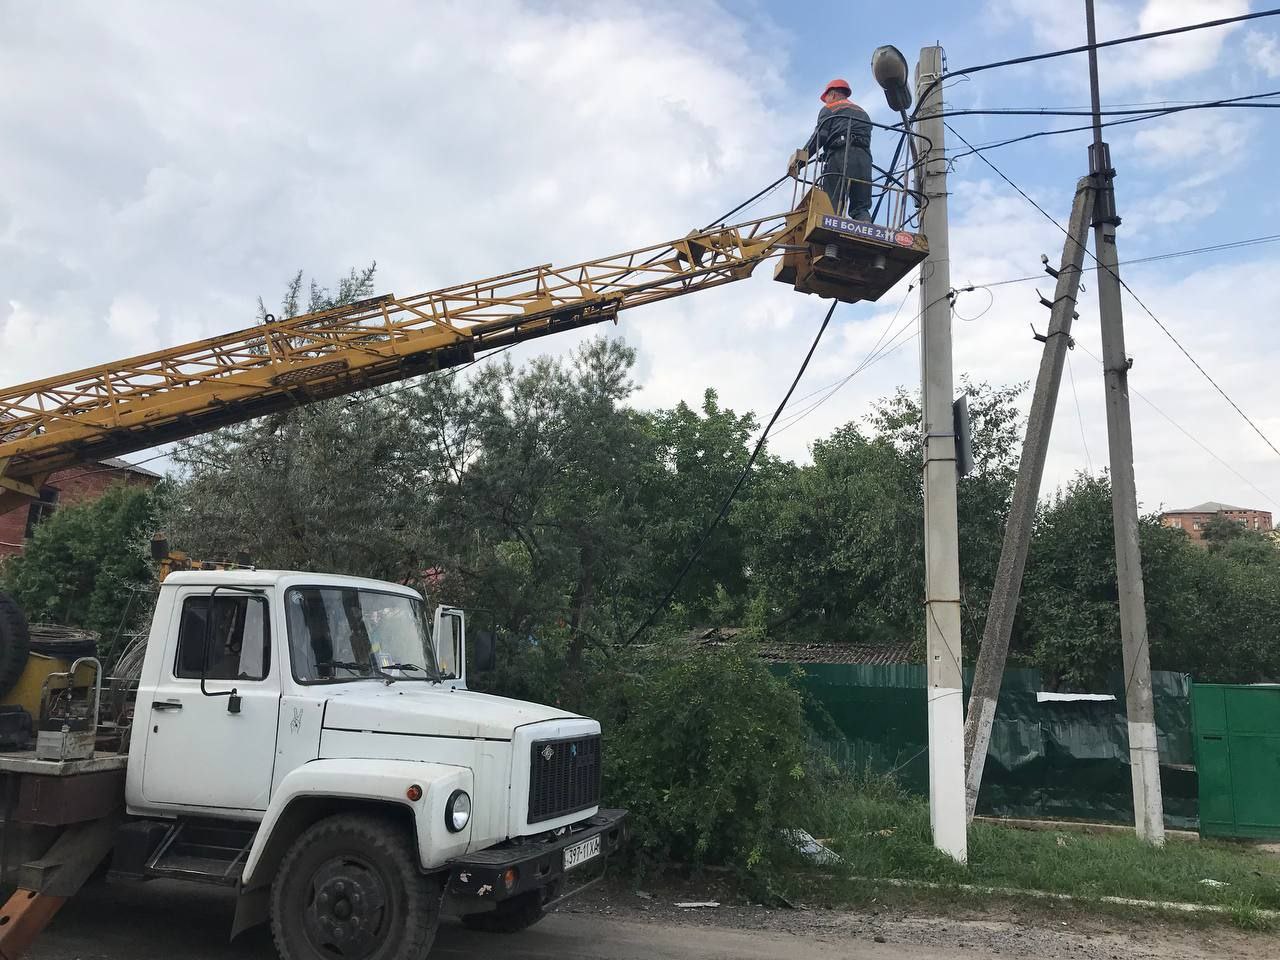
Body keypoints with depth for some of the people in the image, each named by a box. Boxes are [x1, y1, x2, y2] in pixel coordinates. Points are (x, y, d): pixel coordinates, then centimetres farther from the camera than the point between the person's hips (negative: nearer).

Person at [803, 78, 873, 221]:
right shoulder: (863, 113, 35)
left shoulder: (829, 110, 16)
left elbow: (820, 136, 1)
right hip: (864, 159, 5)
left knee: (832, 207, -11)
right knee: (861, 207, -2)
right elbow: (867, 140, 25)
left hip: (839, 156, -5)